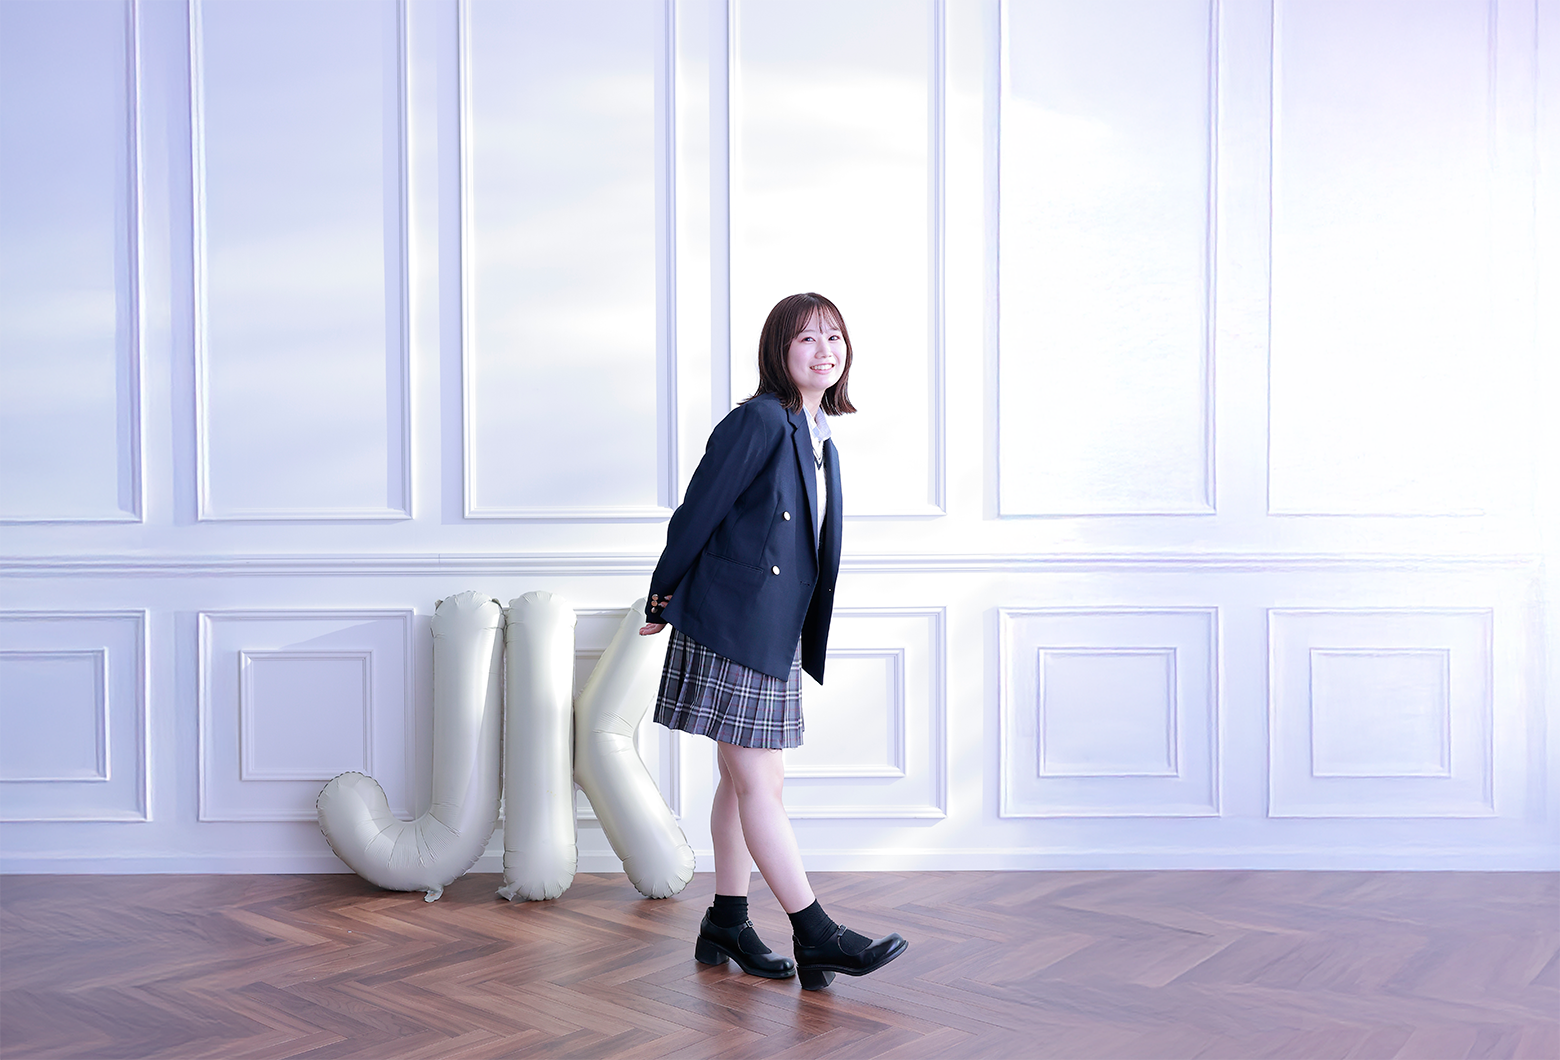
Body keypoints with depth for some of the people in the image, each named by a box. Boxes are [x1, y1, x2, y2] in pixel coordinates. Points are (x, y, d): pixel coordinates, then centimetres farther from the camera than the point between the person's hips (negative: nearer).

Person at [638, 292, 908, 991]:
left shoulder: (819, 441, 13)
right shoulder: (758, 421, -14)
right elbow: (698, 512, -10)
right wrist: (663, 598, -1)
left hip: (775, 633, 9)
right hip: (730, 626, -9)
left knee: (743, 781, 14)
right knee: (760, 783, -2)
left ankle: (726, 924, 24)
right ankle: (816, 937, 3)